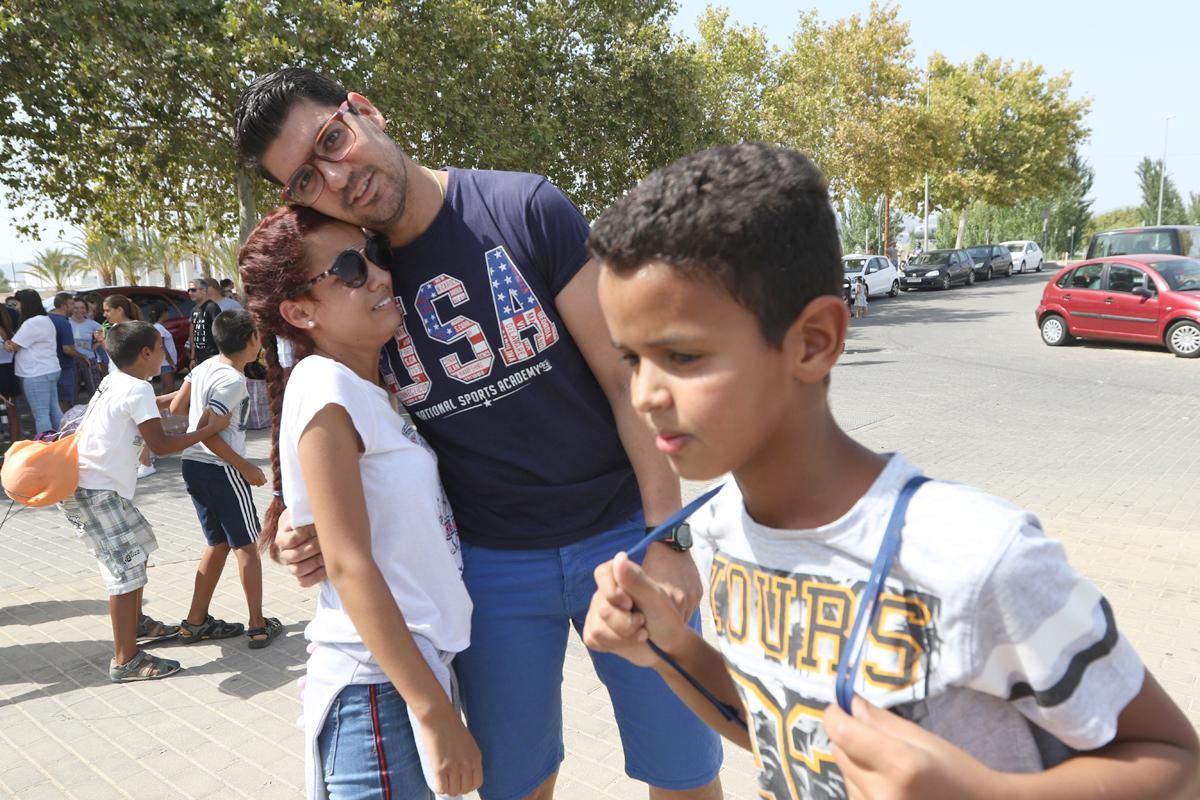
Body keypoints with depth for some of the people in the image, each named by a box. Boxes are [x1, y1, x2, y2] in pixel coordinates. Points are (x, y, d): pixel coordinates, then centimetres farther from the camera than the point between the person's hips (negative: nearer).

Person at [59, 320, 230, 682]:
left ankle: (136, 623, 39)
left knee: (137, 549, 22)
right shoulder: (137, 389, -16)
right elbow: (161, 445, -17)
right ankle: (126, 661, -2)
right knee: (127, 567, -7)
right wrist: (211, 428, -10)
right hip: (94, 491, -10)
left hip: (93, 486, 10)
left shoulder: (116, 382, 12)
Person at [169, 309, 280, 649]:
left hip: (193, 465, 8)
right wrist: (245, 467, -18)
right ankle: (258, 626, 12)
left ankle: (195, 622, 22)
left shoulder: (205, 367, 6)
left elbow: (175, 408, 10)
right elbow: (206, 433, -25)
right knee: (246, 545, 5)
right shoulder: (233, 381, -20)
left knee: (219, 543, 18)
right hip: (220, 469, -8)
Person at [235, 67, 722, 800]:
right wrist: (313, 528, -10)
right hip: (489, 565, 2)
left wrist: (667, 537, -12)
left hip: (621, 534, -1)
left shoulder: (525, 208, -10)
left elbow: (626, 377, -10)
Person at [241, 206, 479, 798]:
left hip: (413, 662, 8)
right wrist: (436, 714, -20)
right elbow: (349, 565, -20)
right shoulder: (325, 386, -16)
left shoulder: (367, 389, 9)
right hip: (378, 684, -8)